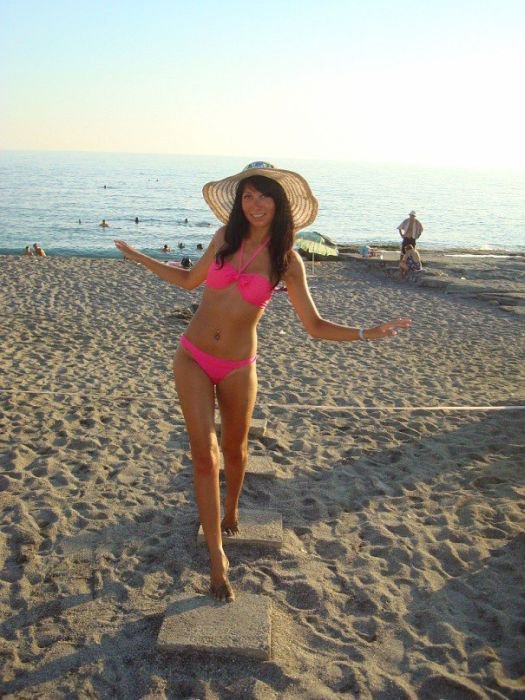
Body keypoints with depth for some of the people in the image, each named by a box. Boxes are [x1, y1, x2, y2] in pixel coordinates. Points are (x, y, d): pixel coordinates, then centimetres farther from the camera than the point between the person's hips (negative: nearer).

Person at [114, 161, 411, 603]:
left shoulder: (286, 261, -7)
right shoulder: (224, 239, -1)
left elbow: (315, 325, -7)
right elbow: (190, 280, 16)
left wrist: (366, 333, -19)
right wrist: (138, 257, 21)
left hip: (237, 368, -1)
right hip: (193, 359, 1)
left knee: (234, 448, 17)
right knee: (205, 455, -3)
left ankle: (231, 511, 49)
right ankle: (217, 558, 7)